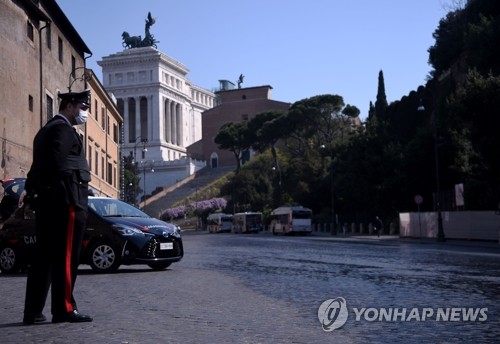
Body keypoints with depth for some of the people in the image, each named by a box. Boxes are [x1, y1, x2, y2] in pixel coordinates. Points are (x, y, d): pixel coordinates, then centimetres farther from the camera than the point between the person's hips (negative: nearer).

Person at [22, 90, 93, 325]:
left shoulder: (45, 130, 25)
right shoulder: (63, 129, -7)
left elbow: (39, 164, 17)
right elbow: (56, 164, -20)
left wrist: (32, 190, 10)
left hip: (46, 202, 10)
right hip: (66, 200, -10)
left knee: (43, 257, 9)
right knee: (66, 257, -6)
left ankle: (33, 312, 9)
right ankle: (64, 309, -4)